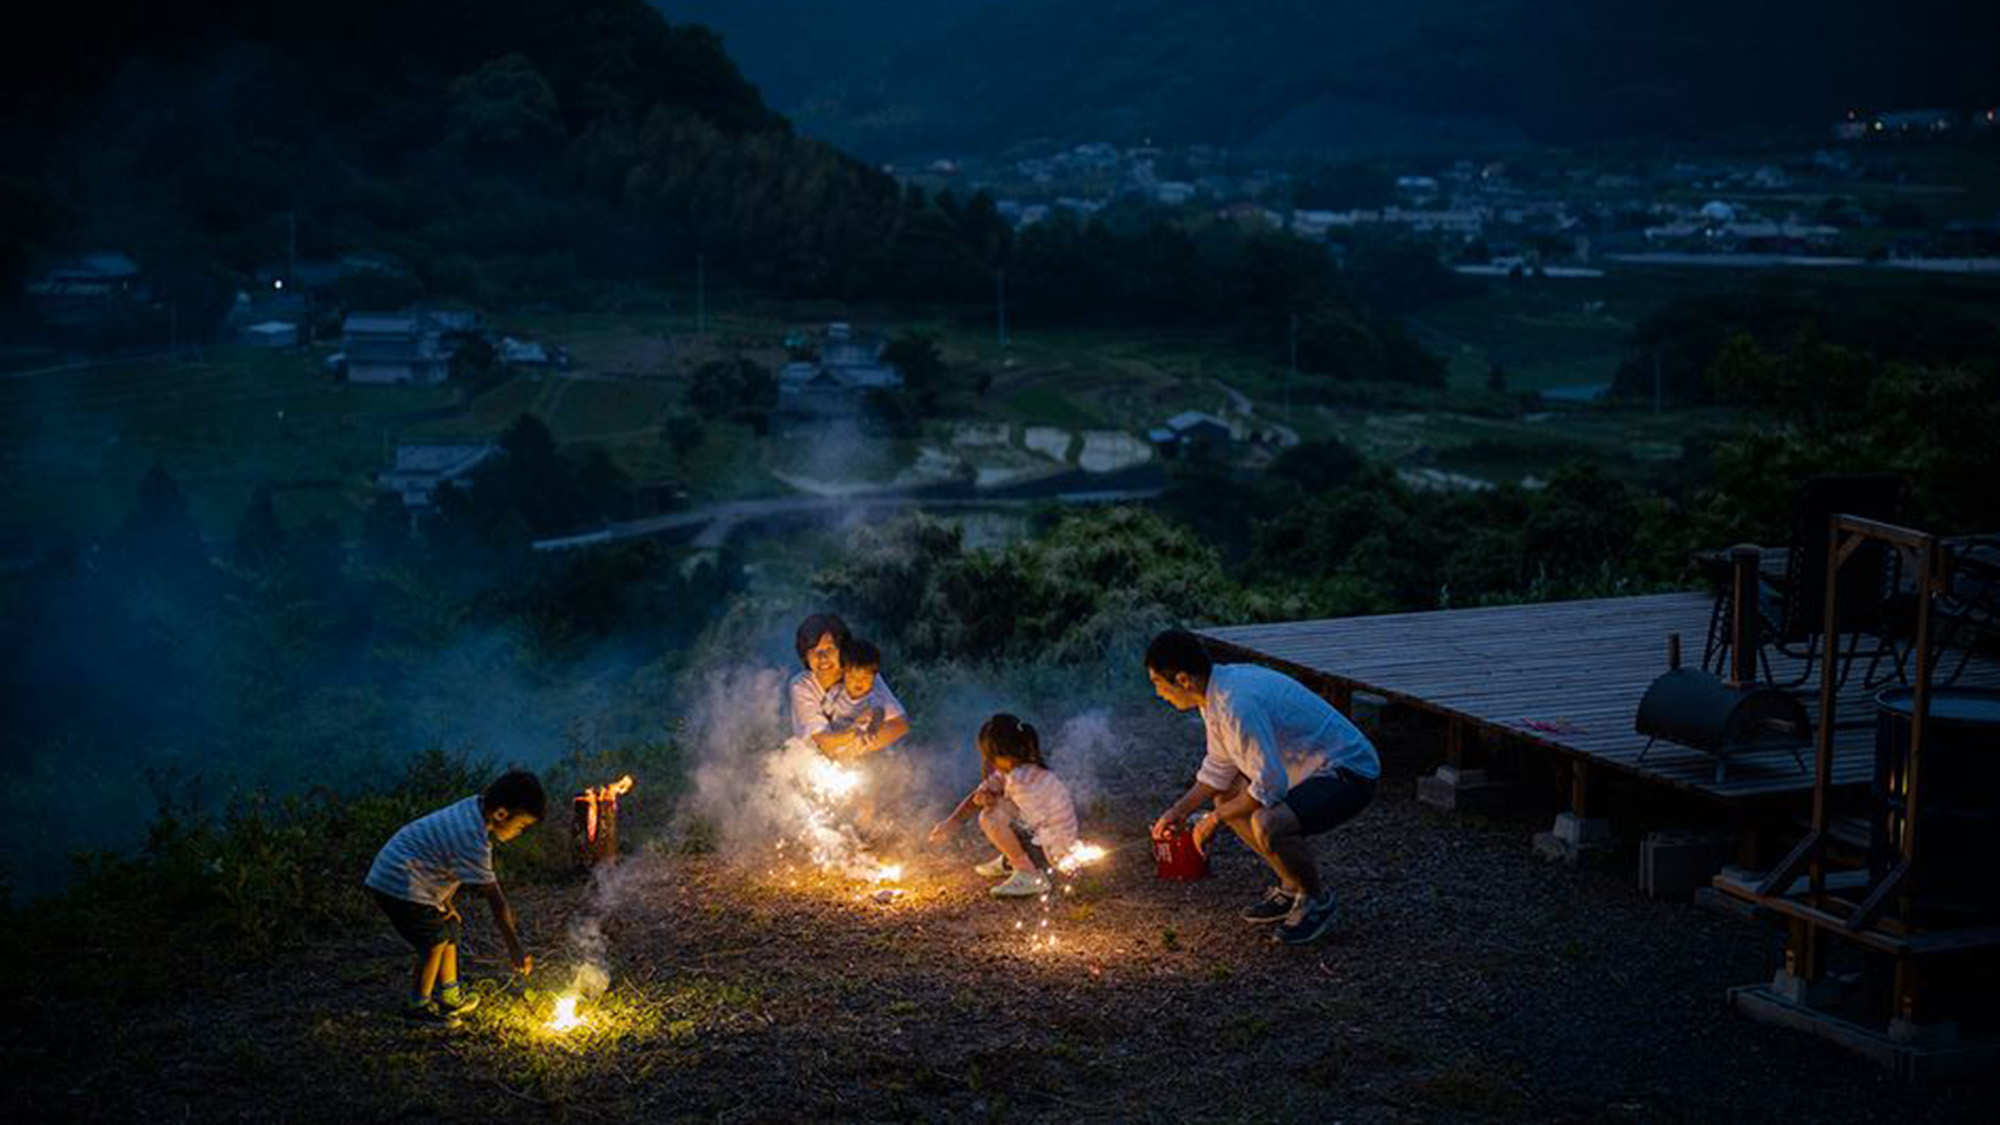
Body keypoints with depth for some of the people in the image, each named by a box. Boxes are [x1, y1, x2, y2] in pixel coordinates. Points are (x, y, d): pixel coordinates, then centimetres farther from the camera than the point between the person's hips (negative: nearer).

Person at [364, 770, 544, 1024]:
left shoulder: (474, 809, 0)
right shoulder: (472, 839, -28)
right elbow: (495, 900, -26)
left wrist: (444, 900, 10)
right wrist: (515, 948, -22)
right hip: (399, 883, -10)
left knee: (449, 927, 15)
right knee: (435, 940, -6)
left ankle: (450, 996, 26)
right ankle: (417, 1006, 7)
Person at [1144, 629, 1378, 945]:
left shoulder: (1237, 705, -29)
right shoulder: (1218, 691, 3)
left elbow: (1270, 784, -28)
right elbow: (1219, 767, 16)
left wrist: (1214, 820, -16)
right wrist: (1179, 810, 8)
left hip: (1349, 773, -10)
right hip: (1312, 768, 10)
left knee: (1268, 824, -31)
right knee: (1226, 793, 15)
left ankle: (1316, 899, -3)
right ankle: (1292, 887, 19)